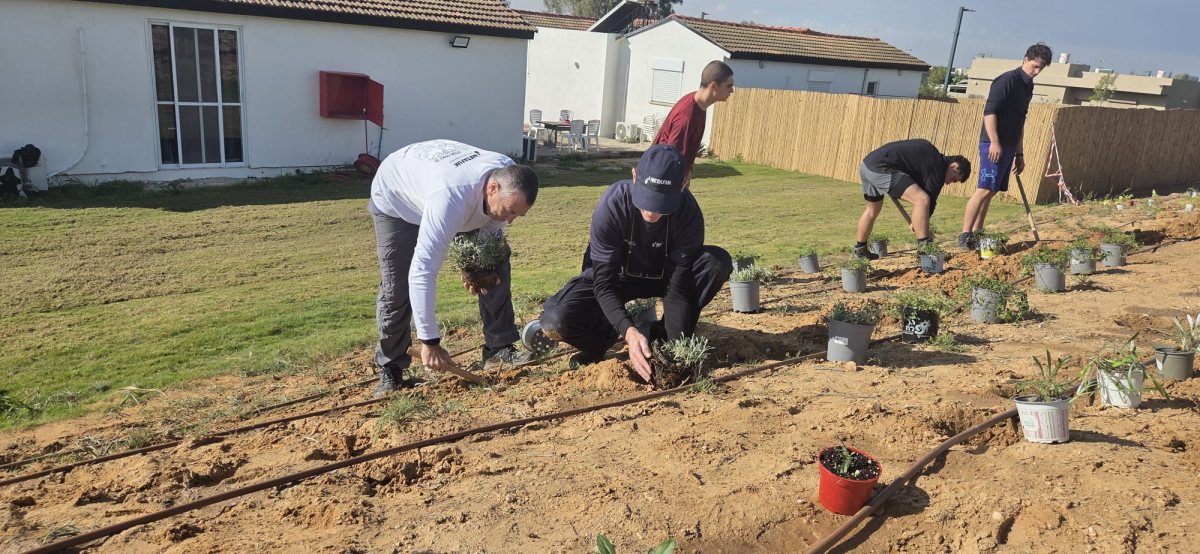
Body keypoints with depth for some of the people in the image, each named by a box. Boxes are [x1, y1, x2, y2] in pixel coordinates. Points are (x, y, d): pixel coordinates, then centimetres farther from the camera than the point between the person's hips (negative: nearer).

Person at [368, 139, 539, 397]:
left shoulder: (510, 177, -27)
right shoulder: (450, 198, -49)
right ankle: (390, 368, 4)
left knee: (497, 266, -3)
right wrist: (429, 341, -47)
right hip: (396, 199, -6)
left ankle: (500, 346, 8)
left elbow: (493, 223, -3)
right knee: (397, 287, -15)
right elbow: (422, 272, -49)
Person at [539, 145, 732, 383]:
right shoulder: (612, 205, -32)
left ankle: (659, 335, -11)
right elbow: (603, 283, -31)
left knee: (719, 262, -27)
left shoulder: (688, 212, -28)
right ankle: (602, 340, 4)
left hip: (661, 274, 2)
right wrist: (629, 333, -45)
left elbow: (677, 286, -26)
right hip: (615, 275, -2)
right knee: (556, 320, -30)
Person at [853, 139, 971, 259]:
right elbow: (929, 199, 0)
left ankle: (860, 249, 41)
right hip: (880, 169, -10)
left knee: (872, 209, 28)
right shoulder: (938, 168, -3)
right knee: (922, 200, -15)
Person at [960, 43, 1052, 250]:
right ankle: (965, 236, -13)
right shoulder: (1008, 80, -8)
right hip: (994, 145, -9)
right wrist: (994, 142, -23)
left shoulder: (1027, 86, 19)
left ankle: (976, 234, 12)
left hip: (1009, 146, 9)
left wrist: (1019, 153, 25)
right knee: (984, 190, -13)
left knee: (991, 191, 8)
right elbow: (989, 111, -17)